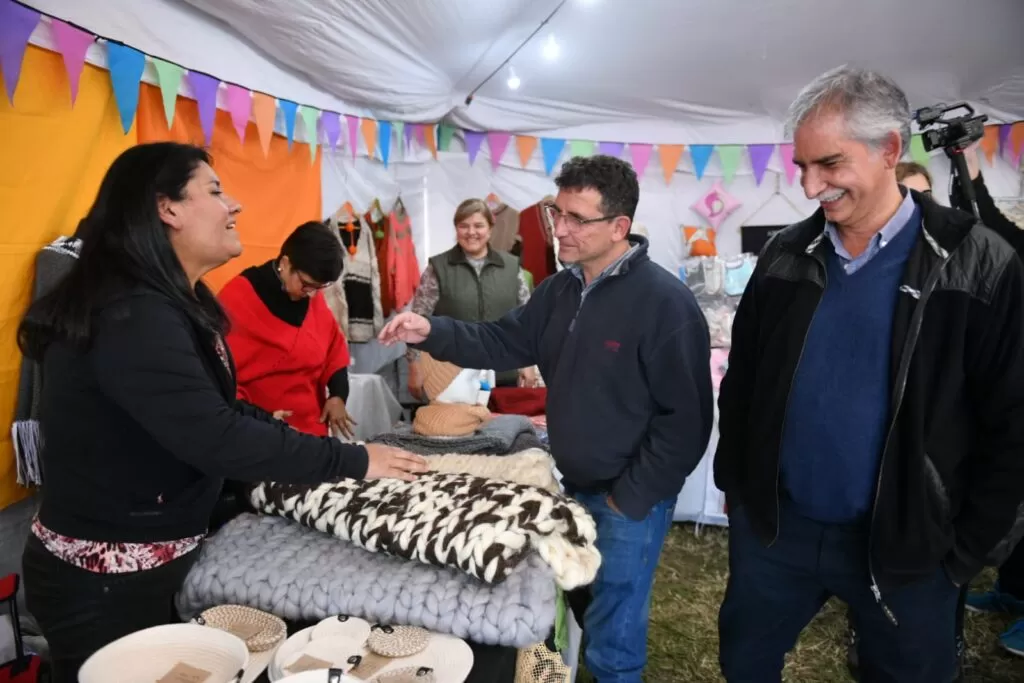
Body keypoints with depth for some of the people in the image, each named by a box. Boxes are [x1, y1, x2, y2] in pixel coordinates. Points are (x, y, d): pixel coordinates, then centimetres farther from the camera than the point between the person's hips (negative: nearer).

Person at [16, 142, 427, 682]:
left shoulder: (164, 305, 6)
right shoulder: (133, 318, -28)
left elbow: (215, 409, 7)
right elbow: (217, 438, -33)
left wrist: (293, 436, -2)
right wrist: (352, 461, -27)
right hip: (105, 581, -9)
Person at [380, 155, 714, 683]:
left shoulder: (665, 302, -22)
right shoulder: (561, 288, 3)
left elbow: (685, 419, -21)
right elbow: (504, 342, 4)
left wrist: (630, 498, -17)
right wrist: (432, 332, -12)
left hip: (629, 500, -7)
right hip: (576, 485, 7)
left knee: (612, 638, 10)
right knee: (587, 612, 25)